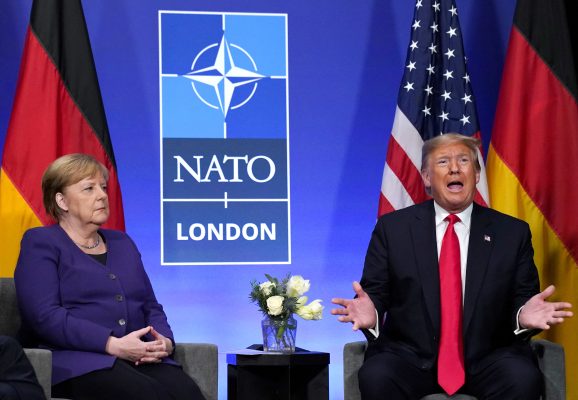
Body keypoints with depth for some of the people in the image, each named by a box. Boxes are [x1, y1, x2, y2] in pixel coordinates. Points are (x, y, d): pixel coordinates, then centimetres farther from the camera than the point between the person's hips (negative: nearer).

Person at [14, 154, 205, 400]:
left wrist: (164, 342, -1)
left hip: (141, 360, 6)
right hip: (78, 362, -6)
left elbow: (151, 307, 24)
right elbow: (44, 316, -9)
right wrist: (113, 344, -17)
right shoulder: (41, 243, 6)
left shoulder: (122, 243, 27)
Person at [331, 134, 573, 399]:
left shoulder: (513, 233, 9)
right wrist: (370, 313, -17)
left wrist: (524, 316, -16)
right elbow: (376, 294, 7)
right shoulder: (392, 228, 8)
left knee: (523, 378, -31)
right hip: (411, 355, -1)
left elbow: (523, 299, 8)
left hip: (487, 358, 1)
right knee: (375, 377, -32)